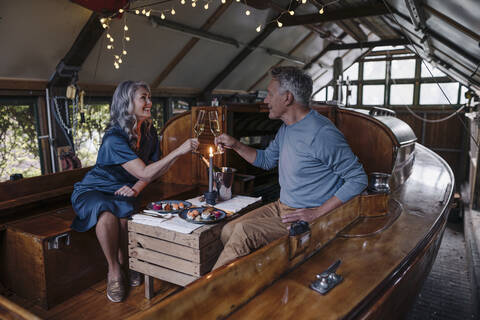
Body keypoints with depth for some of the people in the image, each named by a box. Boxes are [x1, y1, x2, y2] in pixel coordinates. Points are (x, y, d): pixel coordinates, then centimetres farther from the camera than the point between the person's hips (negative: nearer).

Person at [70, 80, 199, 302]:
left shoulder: (149, 133, -5)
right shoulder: (113, 139, -27)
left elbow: (152, 169, 3)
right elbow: (145, 173, -34)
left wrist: (136, 188, -18)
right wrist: (179, 151, -40)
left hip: (122, 192, 4)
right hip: (91, 192, -4)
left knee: (125, 210, -31)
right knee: (107, 214, -36)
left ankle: (124, 263, -8)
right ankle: (113, 271, -15)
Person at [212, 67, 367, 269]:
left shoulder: (322, 133, -20)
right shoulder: (286, 128, 9)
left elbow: (358, 179, -18)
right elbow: (267, 160, 24)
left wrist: (318, 213, -22)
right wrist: (235, 145, 10)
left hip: (305, 217, -8)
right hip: (281, 207, 9)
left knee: (244, 231, -22)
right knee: (228, 231, -3)